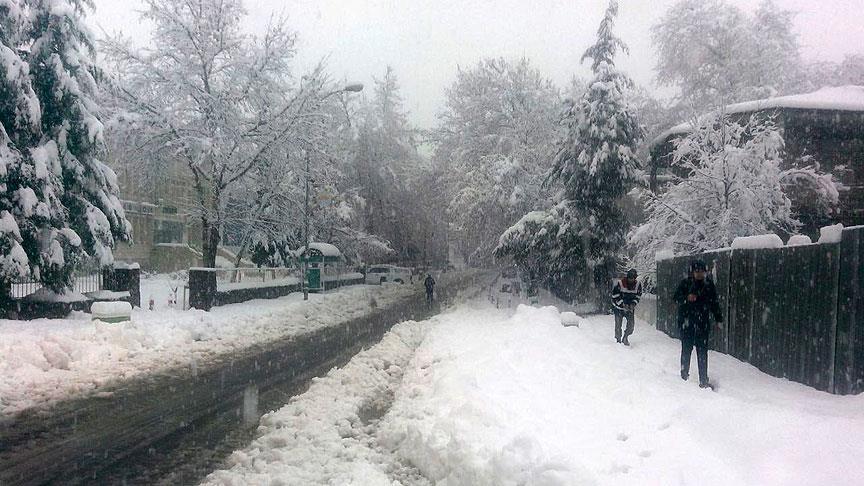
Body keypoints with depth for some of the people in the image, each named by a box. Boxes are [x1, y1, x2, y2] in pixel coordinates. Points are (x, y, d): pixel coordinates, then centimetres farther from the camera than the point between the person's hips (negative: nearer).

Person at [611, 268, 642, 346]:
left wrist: (633, 304, -14)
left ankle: (625, 338, 16)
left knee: (631, 325, -6)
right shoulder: (619, 284, -20)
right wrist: (623, 304, -23)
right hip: (619, 307, -3)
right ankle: (618, 340, 22)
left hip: (630, 308, 3)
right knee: (618, 325, 1)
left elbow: (638, 296, 4)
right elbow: (615, 296, -15)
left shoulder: (638, 285, -8)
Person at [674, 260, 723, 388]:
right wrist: (687, 298, -24)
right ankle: (684, 374, 24)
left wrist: (719, 319, 9)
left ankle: (703, 380, 1)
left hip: (703, 323, 2)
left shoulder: (709, 285, 6)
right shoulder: (685, 283, -2)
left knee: (702, 351, -1)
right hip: (686, 321, -2)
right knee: (687, 348, 6)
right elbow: (676, 297, -5)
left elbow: (715, 304, 13)